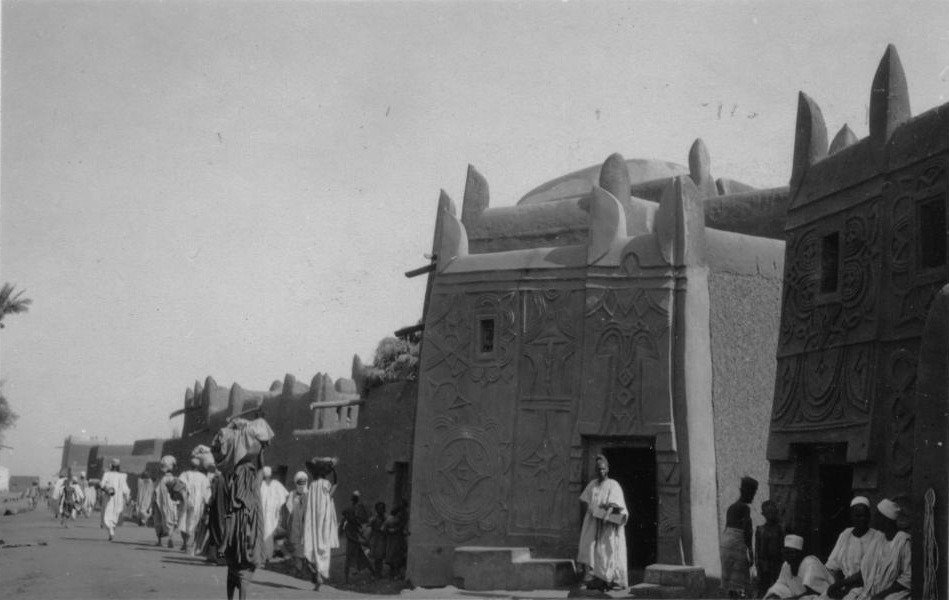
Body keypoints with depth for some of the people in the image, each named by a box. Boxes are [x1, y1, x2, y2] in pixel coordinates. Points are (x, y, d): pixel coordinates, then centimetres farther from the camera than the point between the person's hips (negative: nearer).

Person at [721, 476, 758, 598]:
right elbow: (746, 531, -15)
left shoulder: (731, 507, 15)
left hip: (726, 544, 8)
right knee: (740, 587, -7)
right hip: (738, 546, -8)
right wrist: (749, 552, -13)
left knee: (730, 584, 10)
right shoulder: (745, 508, -10)